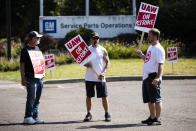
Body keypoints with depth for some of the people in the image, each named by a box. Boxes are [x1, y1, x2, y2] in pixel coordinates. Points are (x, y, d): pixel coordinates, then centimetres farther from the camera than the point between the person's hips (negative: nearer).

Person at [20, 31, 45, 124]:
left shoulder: (37, 48, 16)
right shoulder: (26, 49, -7)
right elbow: (22, 65, -9)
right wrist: (23, 79, -14)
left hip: (39, 77, 7)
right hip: (31, 78, -7)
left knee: (37, 99, 8)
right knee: (31, 98, -8)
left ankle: (35, 117, 13)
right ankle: (28, 117, -2)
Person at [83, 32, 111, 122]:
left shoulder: (103, 50, 2)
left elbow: (107, 62, 3)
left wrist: (104, 72, -12)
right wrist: (86, 64, -13)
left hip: (100, 78, -1)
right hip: (89, 77, 1)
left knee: (104, 96, 0)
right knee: (88, 96, 5)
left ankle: (107, 114, 10)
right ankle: (88, 114, 14)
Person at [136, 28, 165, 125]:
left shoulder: (158, 49, -13)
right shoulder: (150, 47, 17)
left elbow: (160, 65, -20)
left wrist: (157, 78, -29)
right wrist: (142, 55, 16)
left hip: (153, 77, -10)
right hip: (146, 77, 10)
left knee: (156, 99, -6)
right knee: (149, 99, 15)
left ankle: (157, 119, -3)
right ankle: (152, 117, 24)